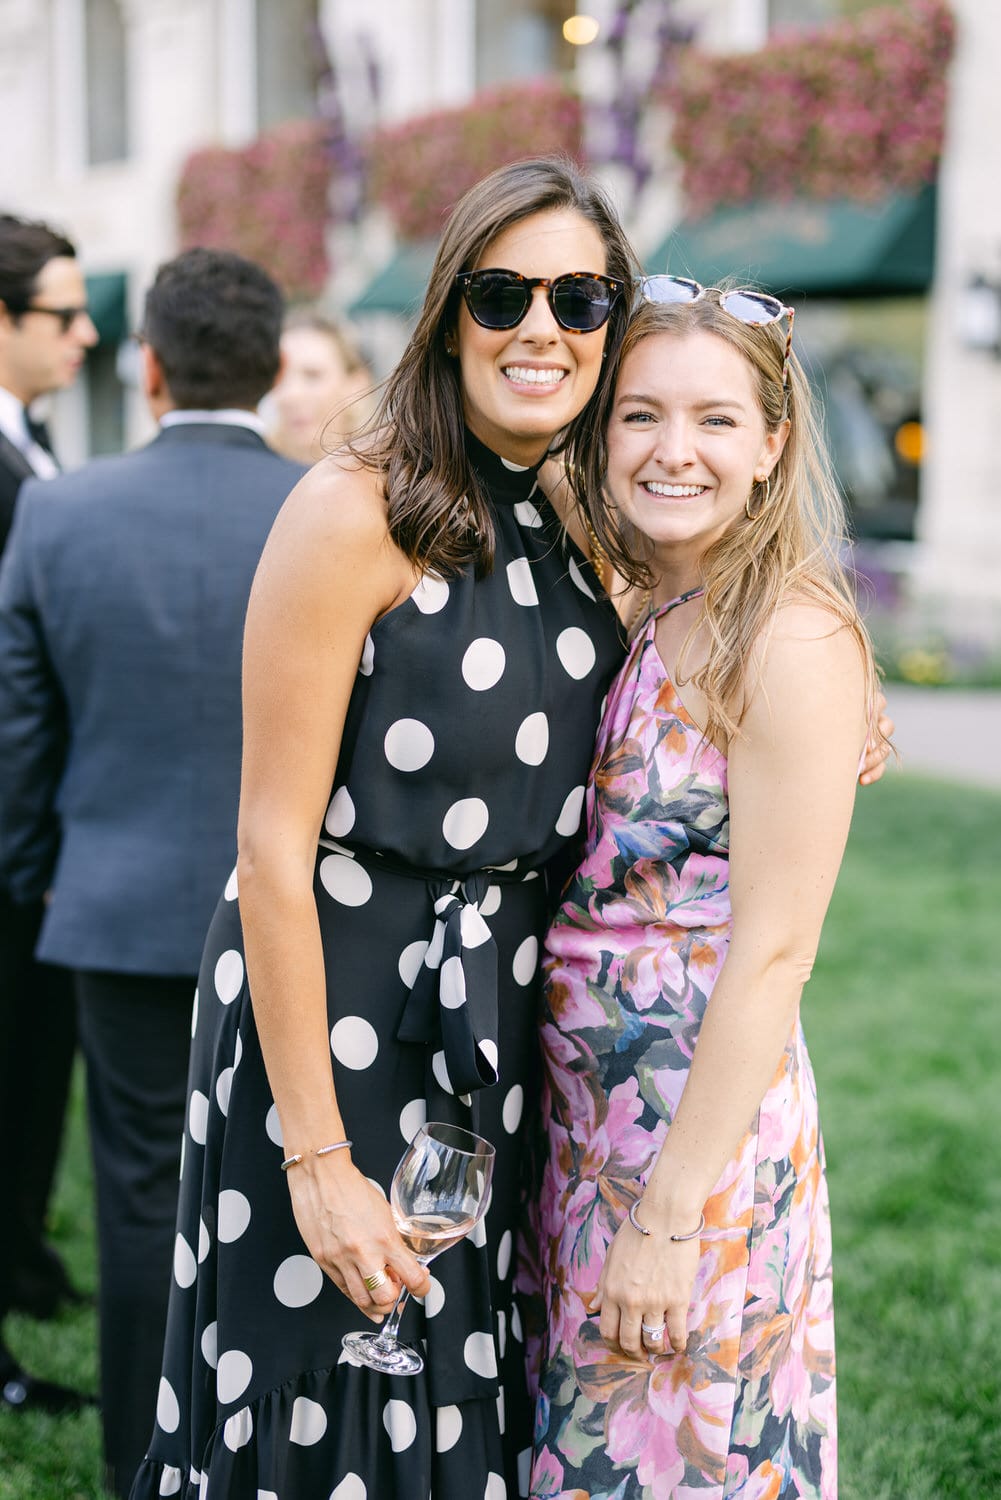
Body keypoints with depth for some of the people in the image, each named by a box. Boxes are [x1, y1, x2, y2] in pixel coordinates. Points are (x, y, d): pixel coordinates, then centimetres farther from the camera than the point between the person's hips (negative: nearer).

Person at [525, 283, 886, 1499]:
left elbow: (771, 953, -18)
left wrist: (668, 1216, -18)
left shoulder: (795, 636, -15)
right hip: (583, 1114, 7)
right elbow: (597, 886, 9)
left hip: (704, 1127, -7)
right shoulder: (631, 620, 7)